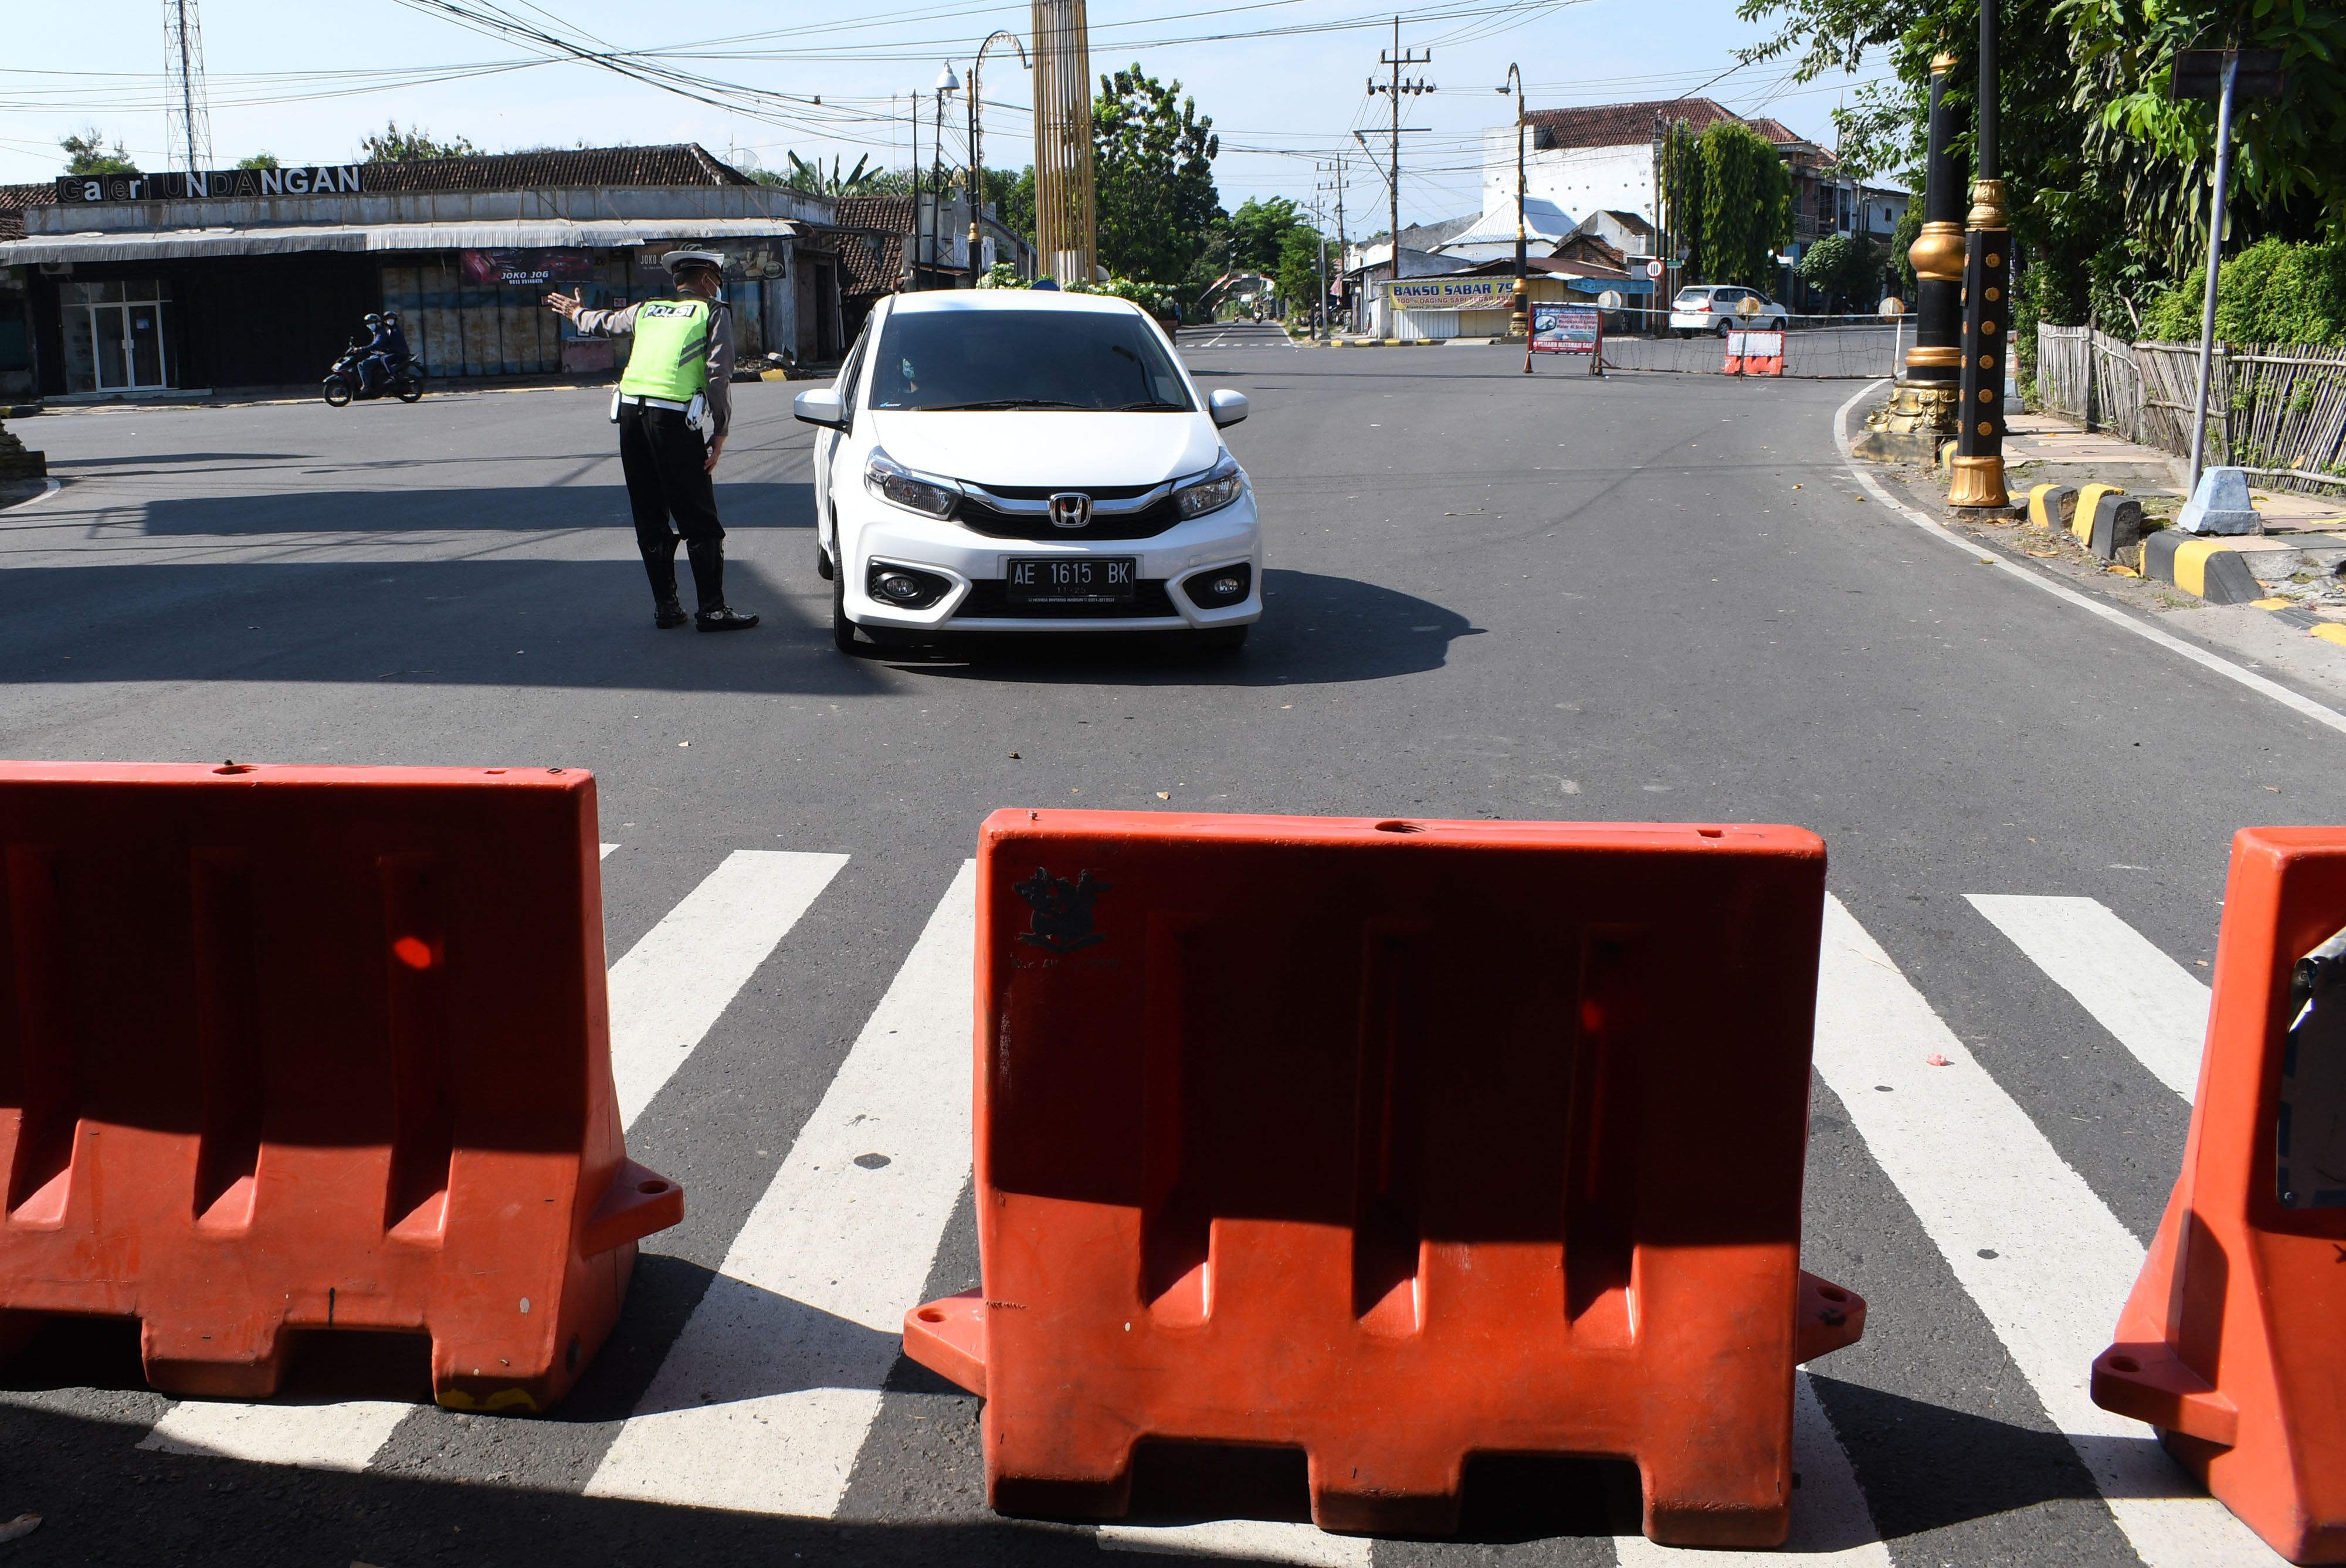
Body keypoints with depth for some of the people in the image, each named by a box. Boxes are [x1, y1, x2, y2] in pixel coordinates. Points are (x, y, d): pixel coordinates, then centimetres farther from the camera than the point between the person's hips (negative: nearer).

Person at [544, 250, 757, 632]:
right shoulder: (713, 312, 7)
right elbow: (719, 375, -5)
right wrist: (720, 431, -3)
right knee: (700, 521, -2)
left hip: (631, 413, 5)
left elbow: (605, 322, 40)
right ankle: (712, 610, -3)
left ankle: (665, 607, 17)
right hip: (673, 418, -5)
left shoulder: (647, 310, 20)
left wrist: (577, 313, 62)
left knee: (649, 518, 13)